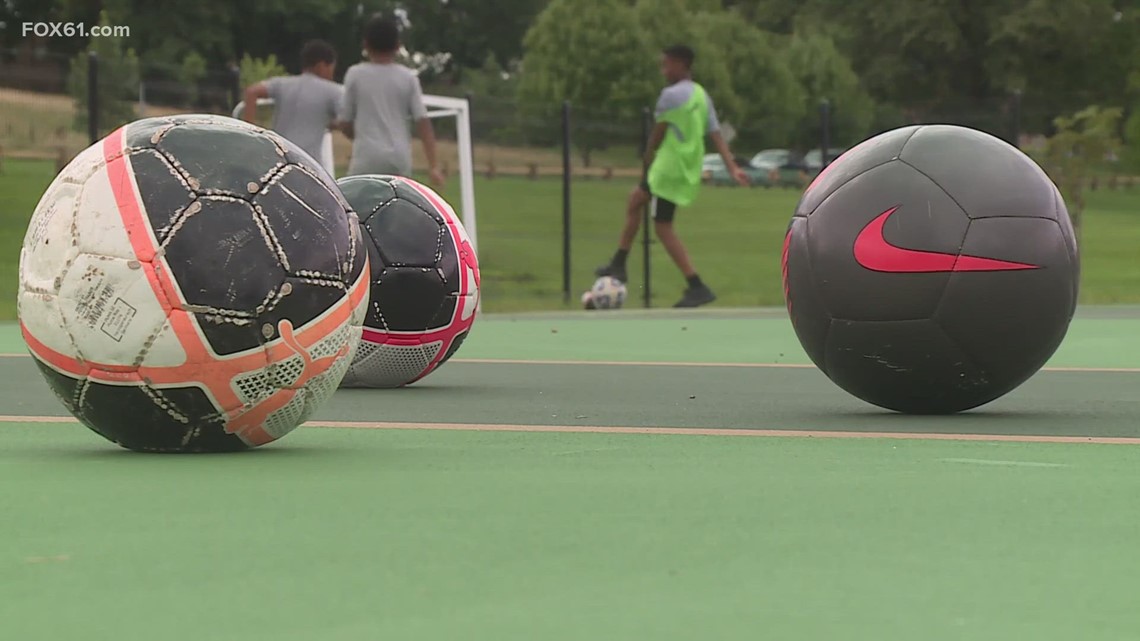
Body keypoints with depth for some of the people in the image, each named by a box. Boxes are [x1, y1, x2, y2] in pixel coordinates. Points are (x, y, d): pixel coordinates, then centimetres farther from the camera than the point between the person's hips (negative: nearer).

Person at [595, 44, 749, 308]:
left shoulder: (671, 94, -15)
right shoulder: (702, 96, 10)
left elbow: (659, 131, -7)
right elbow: (716, 134, 5)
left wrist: (649, 155, 12)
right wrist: (733, 167, -1)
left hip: (670, 168, -10)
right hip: (689, 168, 10)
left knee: (662, 227, -5)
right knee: (636, 199, 25)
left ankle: (697, 288, -10)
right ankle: (618, 264, 30)